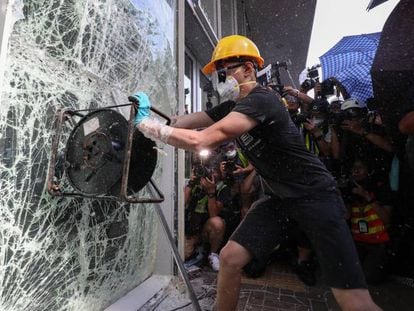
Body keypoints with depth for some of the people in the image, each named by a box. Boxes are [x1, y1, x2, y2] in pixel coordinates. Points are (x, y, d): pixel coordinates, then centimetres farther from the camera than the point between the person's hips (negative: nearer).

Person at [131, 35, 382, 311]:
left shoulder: (260, 100, -23)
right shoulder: (231, 107, 7)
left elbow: (200, 140, -31)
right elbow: (184, 122, 4)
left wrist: (147, 124, -20)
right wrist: (149, 113, -9)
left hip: (315, 197, -7)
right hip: (279, 198, 7)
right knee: (230, 258, 1)